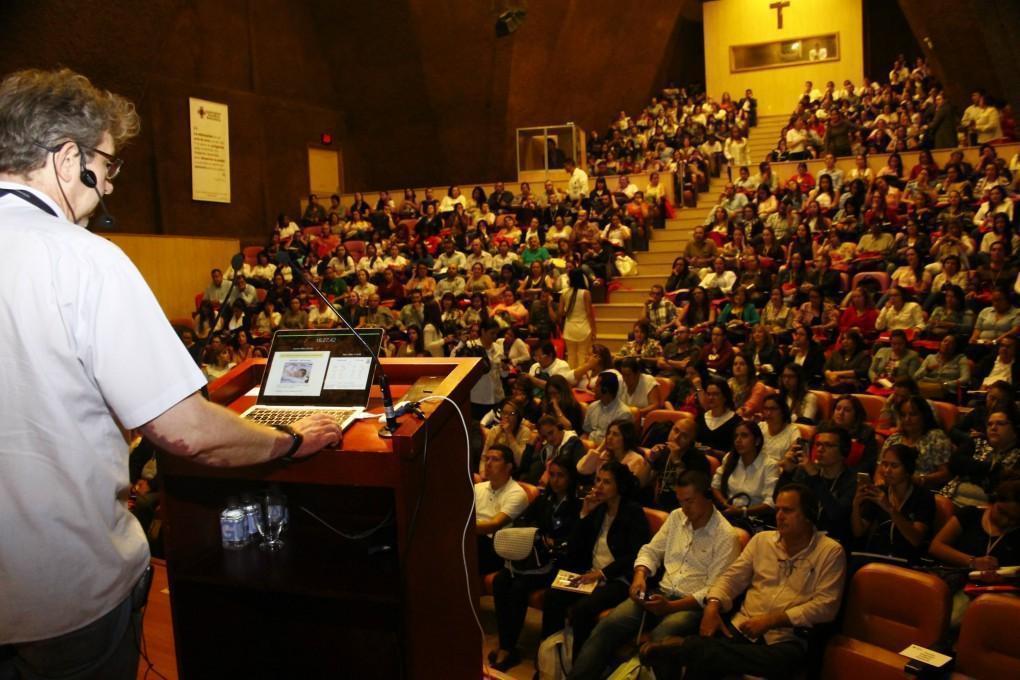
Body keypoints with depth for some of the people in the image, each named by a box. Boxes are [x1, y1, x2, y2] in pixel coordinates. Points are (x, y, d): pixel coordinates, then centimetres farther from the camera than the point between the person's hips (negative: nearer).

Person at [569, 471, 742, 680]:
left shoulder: (726, 535, -8)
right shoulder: (676, 517, 11)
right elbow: (651, 551, 16)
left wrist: (670, 607, -21)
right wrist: (640, 576, -7)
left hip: (693, 605, -5)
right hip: (661, 593, 5)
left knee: (660, 638, -37)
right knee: (609, 624, -20)